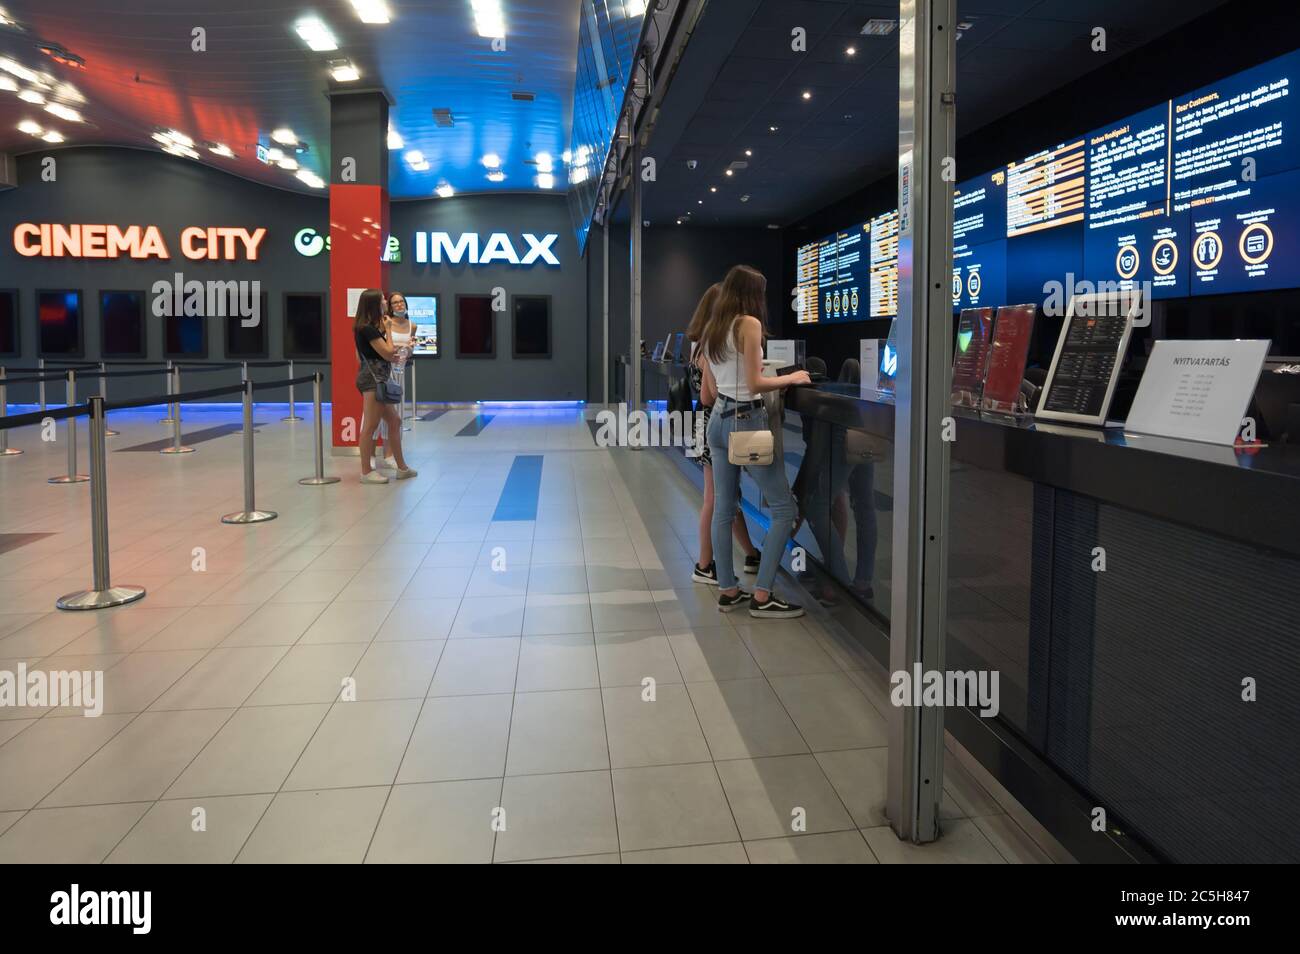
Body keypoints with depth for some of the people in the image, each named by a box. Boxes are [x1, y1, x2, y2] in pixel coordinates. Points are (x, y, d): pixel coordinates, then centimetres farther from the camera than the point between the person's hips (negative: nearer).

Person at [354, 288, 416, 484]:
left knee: (394, 422, 13)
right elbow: (388, 353, -14)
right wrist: (387, 330, -4)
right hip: (372, 379, -11)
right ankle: (366, 472, -1)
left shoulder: (372, 328, 15)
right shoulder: (367, 329, -15)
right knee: (370, 426, -6)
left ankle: (402, 468, 19)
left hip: (379, 379, 11)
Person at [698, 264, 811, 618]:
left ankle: (728, 590, 17)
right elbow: (754, 384, -16)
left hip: (719, 419, 9)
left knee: (723, 508, 11)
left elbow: (710, 387, 14)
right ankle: (761, 597, -4)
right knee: (784, 509, -1)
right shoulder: (748, 324, -12)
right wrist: (791, 378, -3)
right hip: (747, 420, -9)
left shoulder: (710, 329, 11)